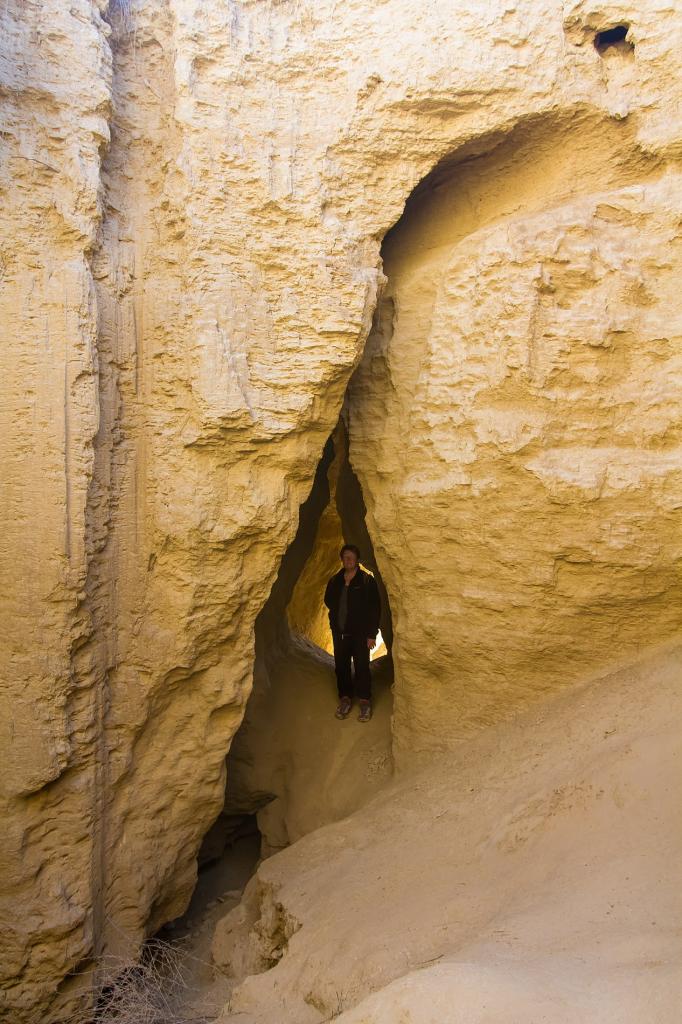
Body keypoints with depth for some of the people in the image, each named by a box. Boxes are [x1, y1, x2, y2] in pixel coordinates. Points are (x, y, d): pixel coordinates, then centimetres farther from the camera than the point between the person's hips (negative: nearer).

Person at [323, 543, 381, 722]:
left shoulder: (367, 580, -6)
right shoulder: (335, 580, 8)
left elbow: (375, 608, -8)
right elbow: (328, 601, 25)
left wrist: (372, 634, -11)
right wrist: (336, 617, 11)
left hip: (360, 633, -4)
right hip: (339, 632, 4)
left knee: (362, 667, -4)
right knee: (341, 666, 7)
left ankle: (365, 701, 7)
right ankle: (345, 698, 20)